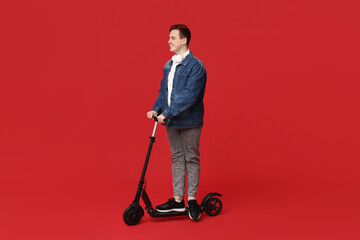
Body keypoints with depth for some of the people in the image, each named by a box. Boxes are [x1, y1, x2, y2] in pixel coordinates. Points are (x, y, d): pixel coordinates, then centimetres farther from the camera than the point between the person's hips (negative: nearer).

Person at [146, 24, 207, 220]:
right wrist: (156, 109, 0)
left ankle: (192, 199, 16)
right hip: (171, 122, 7)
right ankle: (178, 200, 20)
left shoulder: (195, 66, -14)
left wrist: (167, 113, -23)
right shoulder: (168, 66, 11)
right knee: (177, 158, 12)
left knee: (191, 158, 4)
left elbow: (189, 95, -22)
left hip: (189, 121, -7)